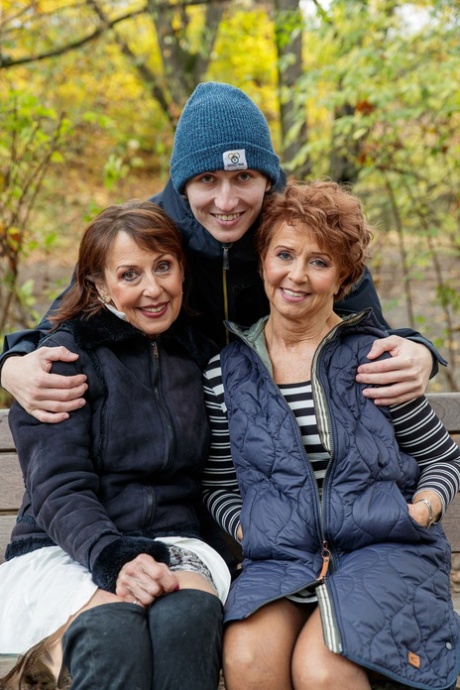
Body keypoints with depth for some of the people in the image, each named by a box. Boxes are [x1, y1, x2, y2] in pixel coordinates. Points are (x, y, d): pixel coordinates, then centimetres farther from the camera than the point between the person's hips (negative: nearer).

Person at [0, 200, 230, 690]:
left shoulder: (200, 355, 14)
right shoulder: (65, 357, 0)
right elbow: (59, 489, -10)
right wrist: (115, 560, -28)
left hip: (171, 546, 3)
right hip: (61, 552, -3)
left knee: (190, 613, -33)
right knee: (113, 626, -36)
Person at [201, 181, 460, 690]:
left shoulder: (373, 356, 1)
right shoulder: (227, 370, 7)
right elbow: (218, 485, 16)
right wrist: (250, 531, -3)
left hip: (381, 549, -2)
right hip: (281, 558, 2)